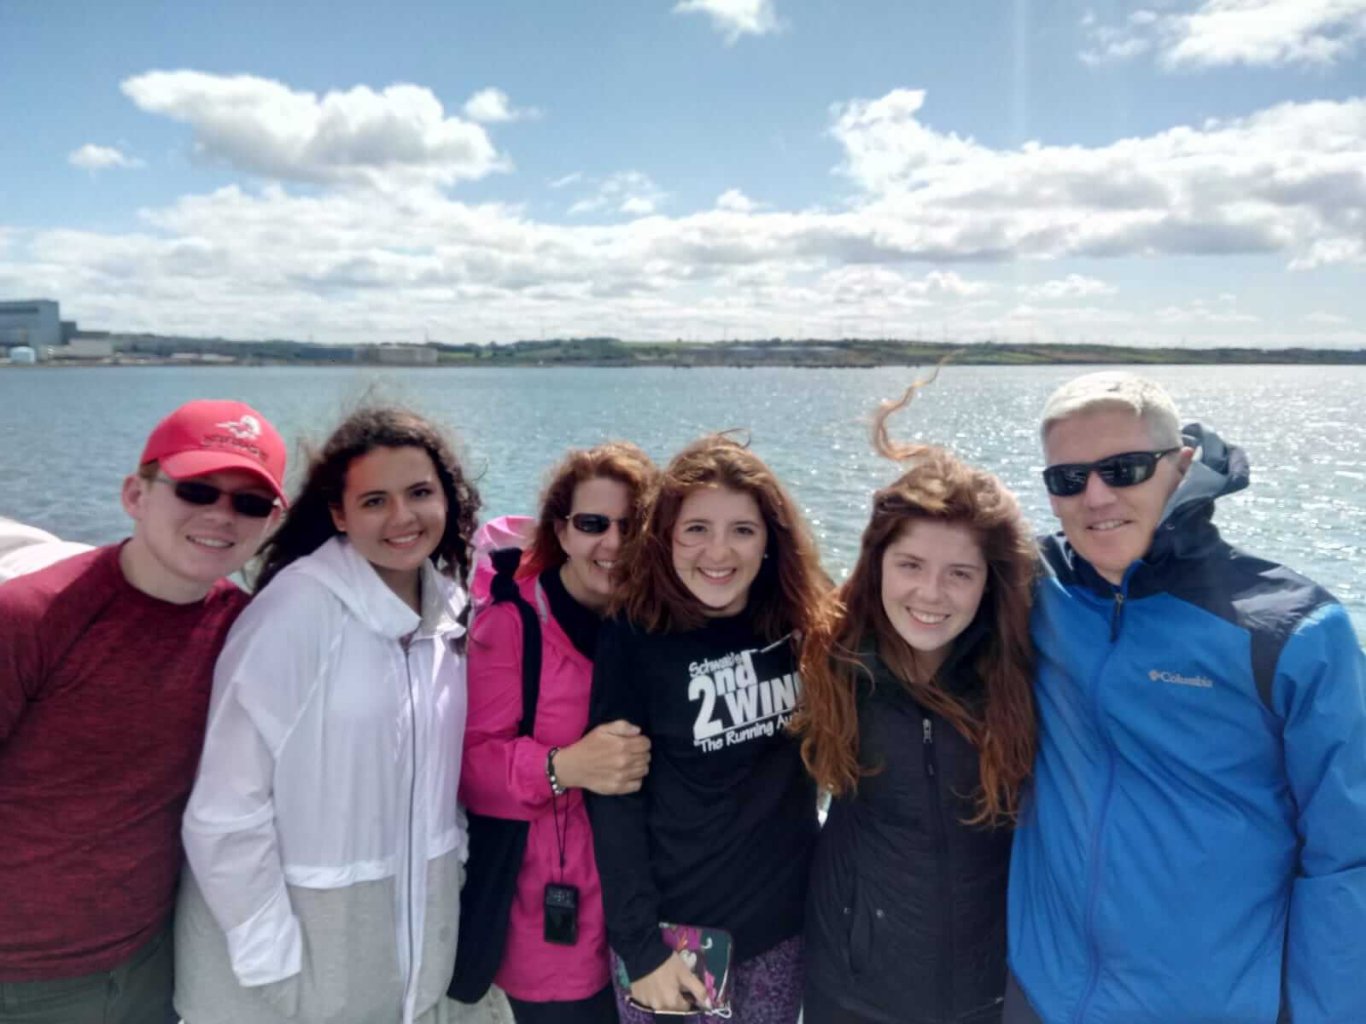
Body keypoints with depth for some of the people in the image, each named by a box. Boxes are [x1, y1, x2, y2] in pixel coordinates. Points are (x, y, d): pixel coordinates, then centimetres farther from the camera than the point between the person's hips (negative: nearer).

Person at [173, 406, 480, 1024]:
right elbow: (226, 809, -19)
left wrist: (453, 867, 10)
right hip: (297, 933, -5)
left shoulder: (448, 608, -1)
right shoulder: (296, 610, -20)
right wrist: (268, 957, -16)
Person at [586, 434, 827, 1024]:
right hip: (670, 928, -3)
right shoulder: (633, 637, -14)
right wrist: (639, 946, -13)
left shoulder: (799, 626, -4)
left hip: (783, 921, 3)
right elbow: (615, 801, -12)